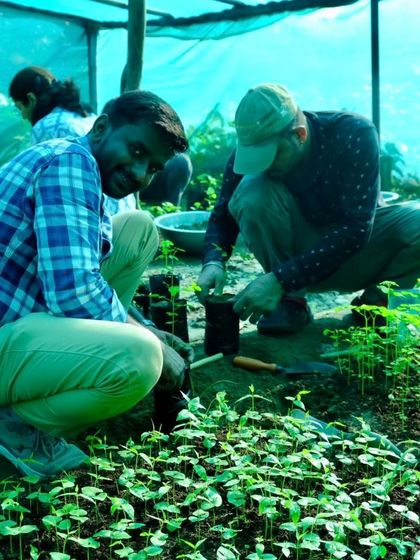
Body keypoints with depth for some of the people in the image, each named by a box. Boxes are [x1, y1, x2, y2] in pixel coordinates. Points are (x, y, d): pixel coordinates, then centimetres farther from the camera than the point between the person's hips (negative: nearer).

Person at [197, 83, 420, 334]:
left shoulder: (356, 134, -26)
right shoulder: (251, 146, -17)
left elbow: (356, 229, -32)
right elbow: (223, 215, -5)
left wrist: (279, 280, -37)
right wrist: (213, 262, -28)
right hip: (300, 247, 1)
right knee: (252, 192, -27)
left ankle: (374, 296, -4)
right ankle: (291, 300, -13)